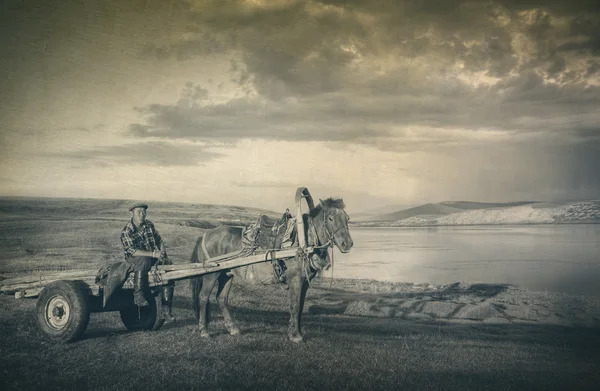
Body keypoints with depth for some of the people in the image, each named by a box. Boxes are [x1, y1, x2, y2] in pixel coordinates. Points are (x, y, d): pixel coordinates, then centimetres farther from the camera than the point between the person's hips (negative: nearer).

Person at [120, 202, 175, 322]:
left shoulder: (149, 225, 6)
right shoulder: (126, 232, -11)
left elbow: (160, 241, 13)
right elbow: (133, 251, -23)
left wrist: (164, 256, -4)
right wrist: (154, 254, -33)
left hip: (153, 259, 5)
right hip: (134, 260, -5)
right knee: (144, 260, -38)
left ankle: (166, 309, -14)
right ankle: (138, 295, -29)